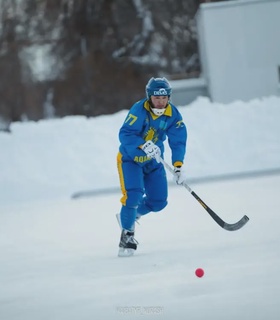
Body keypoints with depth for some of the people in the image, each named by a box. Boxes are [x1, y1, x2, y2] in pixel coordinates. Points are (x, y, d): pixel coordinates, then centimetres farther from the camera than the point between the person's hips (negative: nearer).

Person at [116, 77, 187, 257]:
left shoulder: (173, 114, -10)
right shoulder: (139, 110, -24)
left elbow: (178, 141, -14)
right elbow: (125, 134, -30)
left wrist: (178, 165, -27)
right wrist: (143, 145, -46)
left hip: (153, 161, 5)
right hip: (130, 159, -5)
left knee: (159, 202, 3)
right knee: (133, 194, -22)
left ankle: (132, 215, 32)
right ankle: (127, 234, -4)